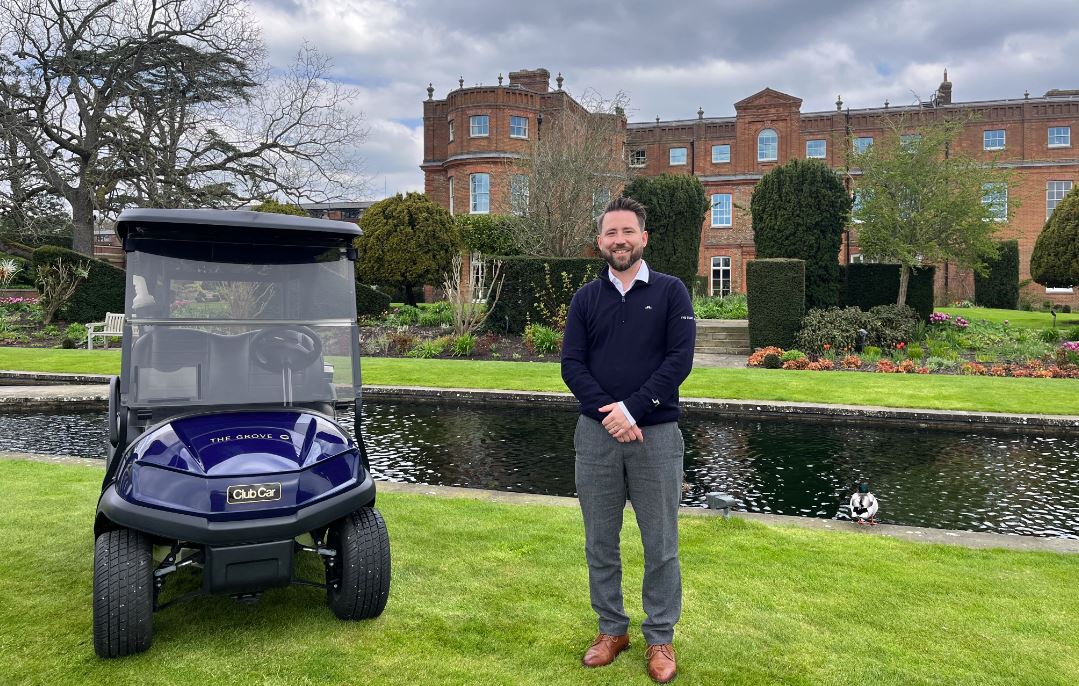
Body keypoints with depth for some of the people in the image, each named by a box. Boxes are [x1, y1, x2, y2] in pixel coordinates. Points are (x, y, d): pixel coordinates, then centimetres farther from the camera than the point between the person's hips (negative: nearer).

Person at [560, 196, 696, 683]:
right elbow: (571, 364, 0)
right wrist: (609, 412, -14)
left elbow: (679, 359, -9)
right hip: (595, 436, 3)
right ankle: (612, 630, 29)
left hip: (656, 435, -2)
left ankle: (660, 639, 22)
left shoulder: (670, 292, 1)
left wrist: (633, 409, -16)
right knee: (600, 543, 12)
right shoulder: (586, 298, 8)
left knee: (661, 546, 6)